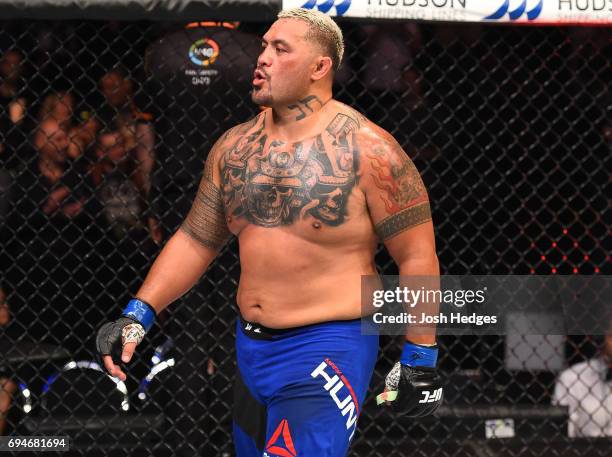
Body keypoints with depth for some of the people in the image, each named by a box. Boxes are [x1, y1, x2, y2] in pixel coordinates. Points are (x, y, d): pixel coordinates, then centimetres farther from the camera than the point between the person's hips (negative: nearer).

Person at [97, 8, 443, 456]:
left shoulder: (368, 150, -11)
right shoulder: (234, 146, 7)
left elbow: (418, 257, -8)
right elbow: (195, 240, 15)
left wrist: (419, 358, -6)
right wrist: (138, 314, 6)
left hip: (327, 351, -7)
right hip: (251, 348, 7)